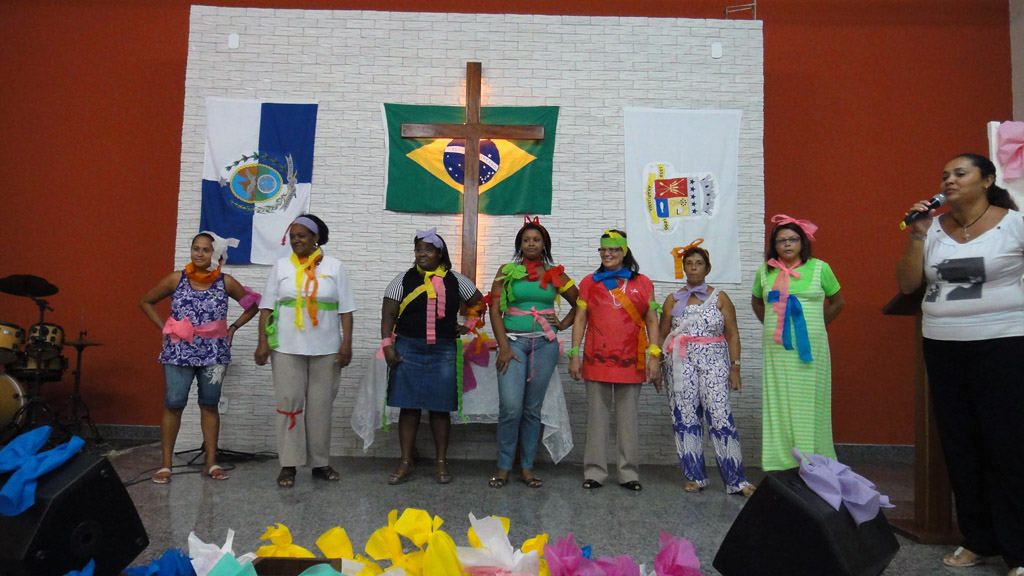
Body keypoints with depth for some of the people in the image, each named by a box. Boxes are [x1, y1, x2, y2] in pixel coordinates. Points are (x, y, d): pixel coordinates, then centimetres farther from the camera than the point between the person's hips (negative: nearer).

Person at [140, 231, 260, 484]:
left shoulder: (225, 282, 0)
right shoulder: (177, 279, 1)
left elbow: (252, 306, 11)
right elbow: (147, 302, 12)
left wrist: (232, 328, 3)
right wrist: (165, 327, 3)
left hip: (214, 352, 1)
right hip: (179, 352, 0)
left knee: (210, 405, 7)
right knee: (173, 405, 0)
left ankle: (211, 463, 15)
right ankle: (165, 464, 10)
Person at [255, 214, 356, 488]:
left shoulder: (334, 267, 5)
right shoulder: (281, 266, 7)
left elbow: (346, 309, 2)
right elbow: (267, 306, 4)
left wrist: (346, 344, -5)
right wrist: (263, 342, -4)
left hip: (326, 349, 0)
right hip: (287, 348, 0)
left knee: (321, 405, 6)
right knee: (289, 403, 1)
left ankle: (320, 463, 16)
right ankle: (288, 465, 9)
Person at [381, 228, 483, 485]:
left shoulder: (455, 281, 5)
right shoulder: (403, 280, 4)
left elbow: (479, 303, 16)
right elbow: (388, 315, 0)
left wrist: (468, 325, 8)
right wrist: (387, 345, -8)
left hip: (443, 351, 0)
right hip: (408, 350, 0)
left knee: (441, 407, 5)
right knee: (409, 406, 4)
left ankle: (441, 461, 18)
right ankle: (406, 462, 15)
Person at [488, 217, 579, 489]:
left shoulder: (555, 274, 9)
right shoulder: (507, 271, 4)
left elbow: (579, 303, 19)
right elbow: (495, 310, -1)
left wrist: (563, 324, 5)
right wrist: (503, 347, -9)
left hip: (545, 344, 2)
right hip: (514, 342, -2)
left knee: (533, 409, 7)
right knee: (511, 407, -10)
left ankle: (527, 468, 17)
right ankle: (503, 467, 6)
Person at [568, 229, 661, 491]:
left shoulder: (642, 283, 8)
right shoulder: (590, 282, 10)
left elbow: (652, 321, 6)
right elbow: (580, 319, 7)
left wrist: (654, 356, -2)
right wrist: (574, 354, 0)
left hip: (630, 361, 0)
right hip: (597, 359, 1)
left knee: (628, 418, 6)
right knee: (597, 416, 4)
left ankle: (629, 474, 15)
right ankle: (595, 472, 12)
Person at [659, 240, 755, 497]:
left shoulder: (720, 298, 6)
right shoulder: (673, 300, 10)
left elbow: (732, 334, 4)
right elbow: (663, 336, 12)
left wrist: (735, 367, -3)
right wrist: (658, 365, 6)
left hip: (714, 363, -2)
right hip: (681, 364, 2)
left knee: (720, 416, -9)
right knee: (685, 417, 1)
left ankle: (735, 479, -1)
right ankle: (694, 476, 14)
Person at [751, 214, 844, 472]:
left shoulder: (819, 268, 2)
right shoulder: (765, 271, 7)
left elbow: (837, 302, 12)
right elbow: (756, 302, 22)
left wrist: (815, 325, 6)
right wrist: (771, 324, 10)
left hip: (810, 349, -2)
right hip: (776, 351, 2)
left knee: (809, 405, 1)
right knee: (779, 405, 4)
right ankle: (781, 464, 12)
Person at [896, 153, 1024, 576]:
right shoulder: (934, 228, 7)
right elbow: (906, 285, 4)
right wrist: (917, 235, -4)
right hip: (942, 348, 5)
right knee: (960, 446, 10)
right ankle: (979, 540, 24)